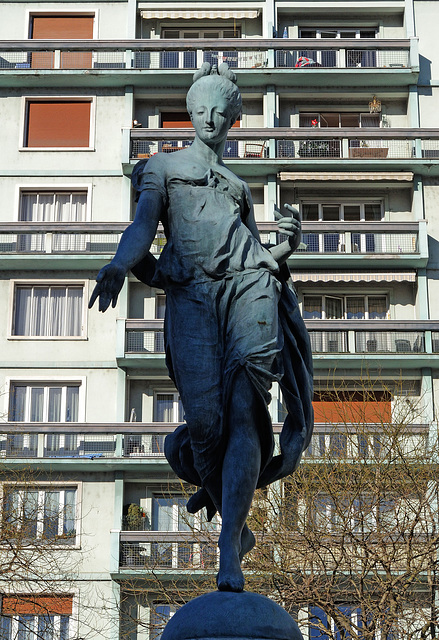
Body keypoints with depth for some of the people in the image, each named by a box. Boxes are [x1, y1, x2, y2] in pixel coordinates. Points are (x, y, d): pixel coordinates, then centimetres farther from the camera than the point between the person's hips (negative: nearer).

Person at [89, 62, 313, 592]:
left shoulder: (238, 186, 33)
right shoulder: (162, 167, 25)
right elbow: (143, 224, 5)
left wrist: (286, 246, 5)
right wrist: (120, 265, -17)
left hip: (248, 285, 2)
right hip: (190, 295, -2)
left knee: (243, 413, -20)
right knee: (205, 422, -17)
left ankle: (227, 549, -28)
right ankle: (237, 528, 9)